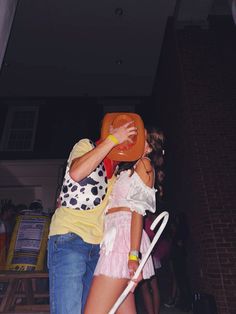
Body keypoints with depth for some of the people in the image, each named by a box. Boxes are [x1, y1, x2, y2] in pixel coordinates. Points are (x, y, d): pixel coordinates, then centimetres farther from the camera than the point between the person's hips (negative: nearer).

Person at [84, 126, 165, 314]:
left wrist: (134, 254, -15)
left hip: (123, 234, -9)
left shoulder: (144, 164, 3)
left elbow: (138, 210, -9)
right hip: (115, 237, 9)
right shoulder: (127, 170, 28)